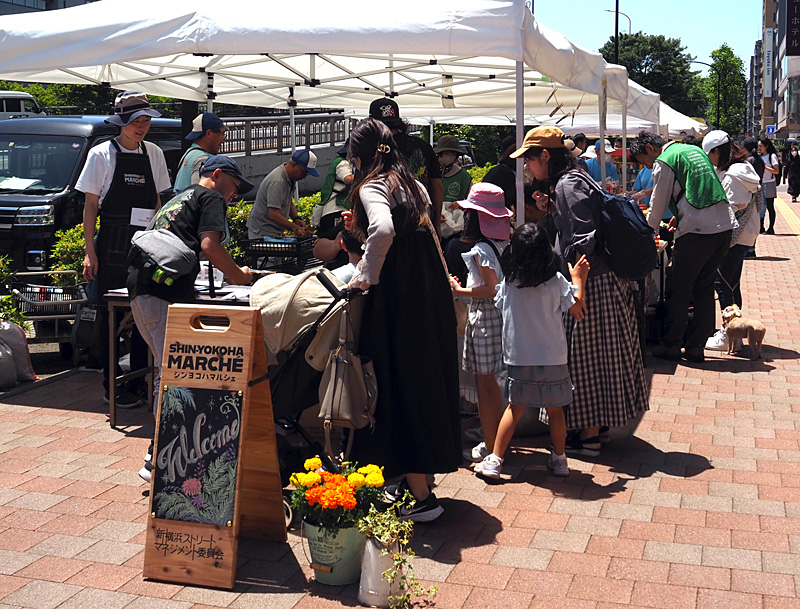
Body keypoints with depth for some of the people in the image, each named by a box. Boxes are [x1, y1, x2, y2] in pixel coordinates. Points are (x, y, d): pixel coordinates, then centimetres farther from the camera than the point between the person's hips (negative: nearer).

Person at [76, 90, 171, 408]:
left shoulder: (153, 153, 10)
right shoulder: (101, 154, -2)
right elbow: (91, 206, -2)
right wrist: (90, 251, -8)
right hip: (111, 244, -4)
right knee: (110, 313, 0)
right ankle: (112, 381, 9)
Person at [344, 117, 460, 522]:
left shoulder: (372, 187, -10)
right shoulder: (412, 184, 16)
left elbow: (384, 231, -32)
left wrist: (366, 276, -21)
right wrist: (361, 229, 20)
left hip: (400, 300, -9)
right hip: (431, 295, 9)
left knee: (400, 386, -1)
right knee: (424, 381, 16)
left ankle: (421, 497, 4)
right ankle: (416, 481, 30)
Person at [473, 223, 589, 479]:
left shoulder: (509, 281, -6)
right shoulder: (557, 281, -10)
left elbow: (500, 304, 10)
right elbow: (577, 308, -1)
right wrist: (578, 279, 10)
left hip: (518, 357, 1)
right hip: (553, 358, -1)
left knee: (515, 408, 11)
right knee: (555, 410, 12)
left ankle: (495, 460, 11)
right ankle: (559, 460, 22)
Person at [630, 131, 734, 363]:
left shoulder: (664, 161, -4)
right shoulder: (693, 150, 20)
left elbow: (658, 206, 1)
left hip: (698, 230, -8)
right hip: (725, 224, 8)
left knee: (678, 290, 4)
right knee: (704, 288, 14)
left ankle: (671, 346, 11)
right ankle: (696, 347, 18)